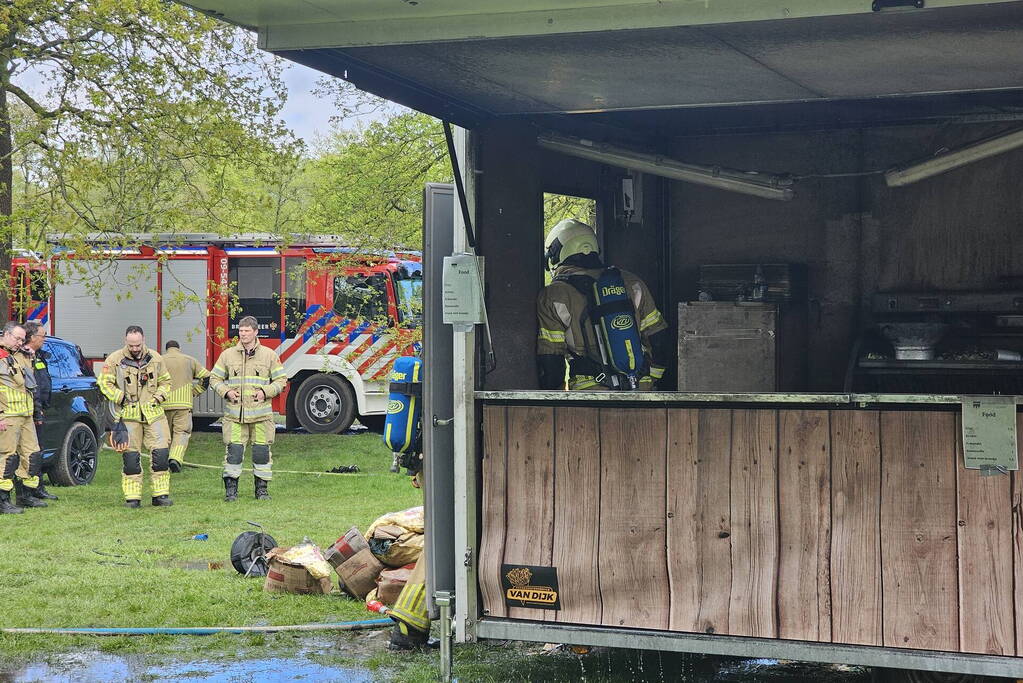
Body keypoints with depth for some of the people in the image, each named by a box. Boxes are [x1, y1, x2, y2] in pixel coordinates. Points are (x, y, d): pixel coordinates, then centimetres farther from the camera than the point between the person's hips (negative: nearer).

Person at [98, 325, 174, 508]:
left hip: (154, 414, 2)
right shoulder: (115, 360, -2)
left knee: (161, 453, -5)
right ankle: (132, 498, 6)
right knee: (130, 457, -1)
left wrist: (158, 398, 1)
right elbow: (105, 383, 1)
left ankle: (160, 495, 4)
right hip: (129, 415, -2)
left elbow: (165, 382, 18)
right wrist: (121, 398, -10)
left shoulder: (155, 358, 7)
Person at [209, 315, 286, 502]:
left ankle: (262, 488, 13)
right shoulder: (227, 355, 8)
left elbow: (281, 380, 9)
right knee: (233, 450, -4)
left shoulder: (269, 355, 6)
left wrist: (266, 392, -7)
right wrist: (226, 392, -5)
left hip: (261, 414, 0)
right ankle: (231, 489, 3)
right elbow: (215, 378, 13)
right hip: (234, 414, 0)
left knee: (262, 451, 3)